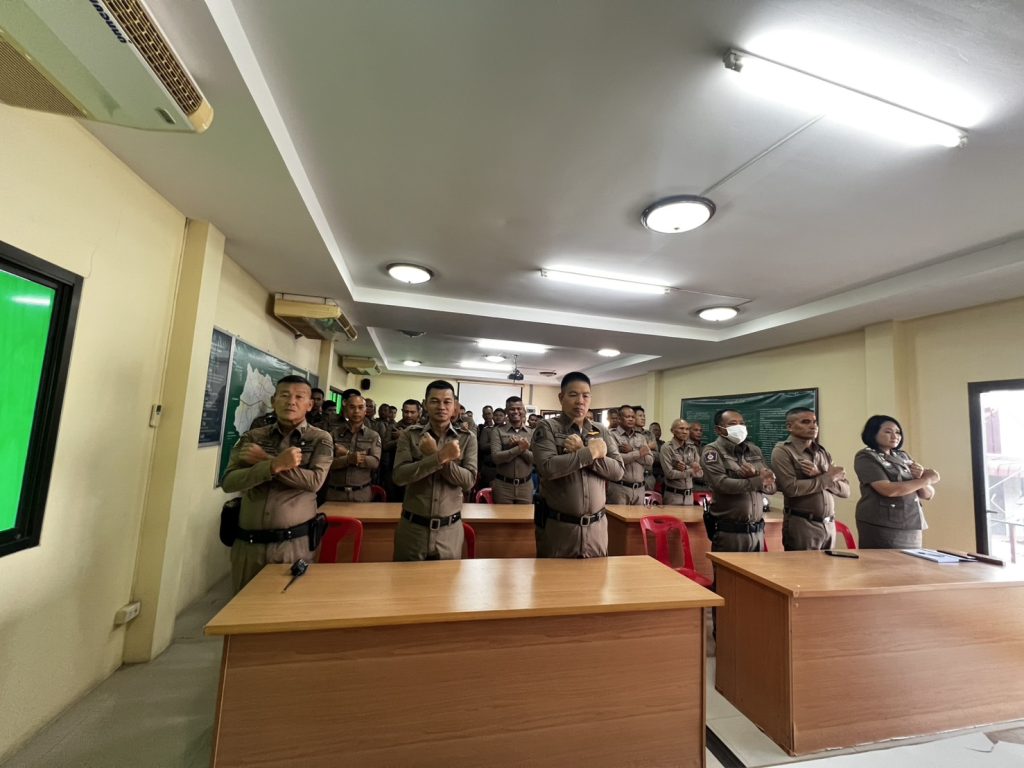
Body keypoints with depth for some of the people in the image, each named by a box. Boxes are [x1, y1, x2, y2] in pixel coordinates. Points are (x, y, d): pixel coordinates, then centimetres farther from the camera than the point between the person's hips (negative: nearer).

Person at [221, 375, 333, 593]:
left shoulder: (320, 439, -2)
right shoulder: (252, 437, 4)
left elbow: (314, 481, -15)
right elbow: (228, 482, -7)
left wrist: (264, 460, -13)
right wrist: (275, 464, -24)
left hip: (295, 542, -2)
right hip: (248, 543, 3)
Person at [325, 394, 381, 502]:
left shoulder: (373, 436, 4)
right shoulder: (334, 434, 4)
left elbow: (375, 462, -10)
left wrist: (346, 454, -13)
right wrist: (349, 459, -23)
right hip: (335, 493, 0)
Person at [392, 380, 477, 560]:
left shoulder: (467, 438, -1)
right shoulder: (409, 435, -2)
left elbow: (469, 481, -10)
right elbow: (399, 476, -14)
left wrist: (433, 454, -18)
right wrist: (440, 456, -25)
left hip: (449, 530, 0)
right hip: (412, 528, 0)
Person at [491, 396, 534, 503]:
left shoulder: (532, 433, 4)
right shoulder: (497, 431, -2)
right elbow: (496, 457, -14)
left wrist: (516, 446, -16)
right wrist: (520, 448, -22)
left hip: (525, 485, 2)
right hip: (503, 485, -2)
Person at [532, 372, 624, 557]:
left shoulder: (602, 431, 8)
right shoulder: (547, 427, -5)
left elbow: (618, 471, -2)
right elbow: (547, 468, -20)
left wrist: (581, 452, -14)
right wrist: (590, 452, -16)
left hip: (597, 526, 4)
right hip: (558, 525, -3)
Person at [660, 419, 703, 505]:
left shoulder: (692, 448, 6)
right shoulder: (667, 448, -11)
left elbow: (700, 473, 1)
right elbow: (670, 473, -16)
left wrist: (685, 468, -16)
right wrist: (691, 471, -14)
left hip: (689, 495, 5)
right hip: (673, 495, -5)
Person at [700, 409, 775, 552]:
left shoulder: (754, 450, 11)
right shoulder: (712, 451, -7)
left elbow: (772, 486, 7)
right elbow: (721, 484, -21)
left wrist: (756, 474, -13)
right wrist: (758, 481, -13)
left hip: (757, 531, 6)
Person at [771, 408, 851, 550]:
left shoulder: (824, 453, 12)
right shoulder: (782, 451, -9)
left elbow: (845, 490, 8)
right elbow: (791, 488, -20)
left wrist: (820, 476, -11)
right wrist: (828, 477, -8)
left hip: (829, 525, 6)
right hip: (801, 525, -6)